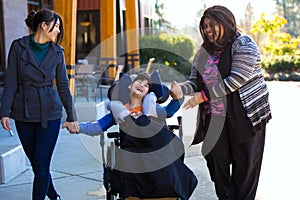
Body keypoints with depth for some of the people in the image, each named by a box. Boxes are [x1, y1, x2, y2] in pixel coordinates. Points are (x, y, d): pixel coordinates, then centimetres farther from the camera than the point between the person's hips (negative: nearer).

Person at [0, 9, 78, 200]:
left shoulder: (57, 51, 2)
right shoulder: (18, 47, -2)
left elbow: (63, 85, 7)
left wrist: (71, 116, 6)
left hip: (50, 114, 0)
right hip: (24, 114, 0)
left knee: (41, 165, -5)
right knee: (36, 163, 11)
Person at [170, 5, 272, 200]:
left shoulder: (243, 44, -9)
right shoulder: (204, 52, 10)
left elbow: (236, 79, -20)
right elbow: (195, 81, 4)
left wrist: (203, 96, -20)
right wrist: (182, 89, -20)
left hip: (246, 115, -5)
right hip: (214, 117, 6)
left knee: (245, 163, 3)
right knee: (215, 160, 6)